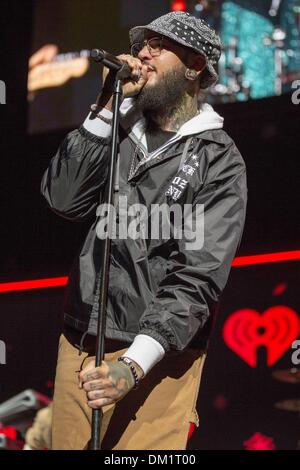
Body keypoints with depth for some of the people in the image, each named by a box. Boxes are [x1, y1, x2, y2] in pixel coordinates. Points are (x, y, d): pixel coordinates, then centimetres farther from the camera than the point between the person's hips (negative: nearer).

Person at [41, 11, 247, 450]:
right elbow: (64, 198, -3)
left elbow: (198, 275, -11)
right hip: (79, 347, 4)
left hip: (157, 357, -4)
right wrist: (107, 107, -6)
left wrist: (135, 363, -22)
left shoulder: (219, 160, -2)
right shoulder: (119, 133, 12)